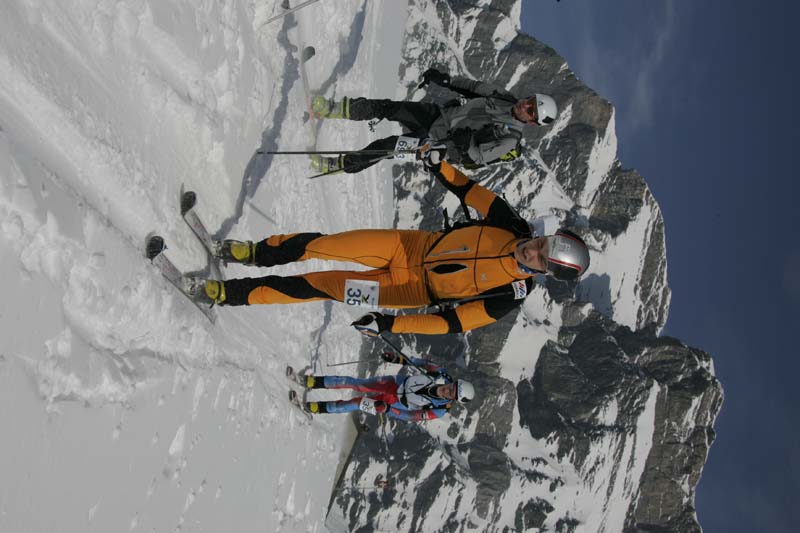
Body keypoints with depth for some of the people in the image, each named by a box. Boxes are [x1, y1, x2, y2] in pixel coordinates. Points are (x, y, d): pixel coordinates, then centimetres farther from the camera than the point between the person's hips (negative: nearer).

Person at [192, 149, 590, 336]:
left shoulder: (510, 296, -21)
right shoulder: (513, 228, -9)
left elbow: (454, 323, -23)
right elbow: (472, 193, 5)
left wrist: (389, 324, -26)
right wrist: (440, 166, -2)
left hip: (415, 289, -4)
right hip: (415, 245, 4)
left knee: (322, 286, -11)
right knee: (323, 245, -9)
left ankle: (232, 294, 1)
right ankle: (258, 252, 16)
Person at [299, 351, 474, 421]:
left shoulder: (439, 410, -25)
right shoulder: (442, 375, -17)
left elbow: (412, 416, -25)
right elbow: (423, 363, -2)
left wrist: (386, 409, -33)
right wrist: (399, 359, -12)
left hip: (395, 404, -3)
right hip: (397, 383, 3)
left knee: (358, 403, -8)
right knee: (357, 384, -8)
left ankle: (321, 408, 10)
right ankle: (316, 382, 5)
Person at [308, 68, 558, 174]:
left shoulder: (510, 140, -19)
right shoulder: (507, 99, 0)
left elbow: (476, 156, -25)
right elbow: (474, 87, 8)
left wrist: (440, 148, -34)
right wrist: (446, 79, -3)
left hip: (435, 140, -6)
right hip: (438, 113, 6)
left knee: (389, 145, -17)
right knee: (389, 107, -11)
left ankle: (342, 165, -3)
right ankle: (337, 109, -2)